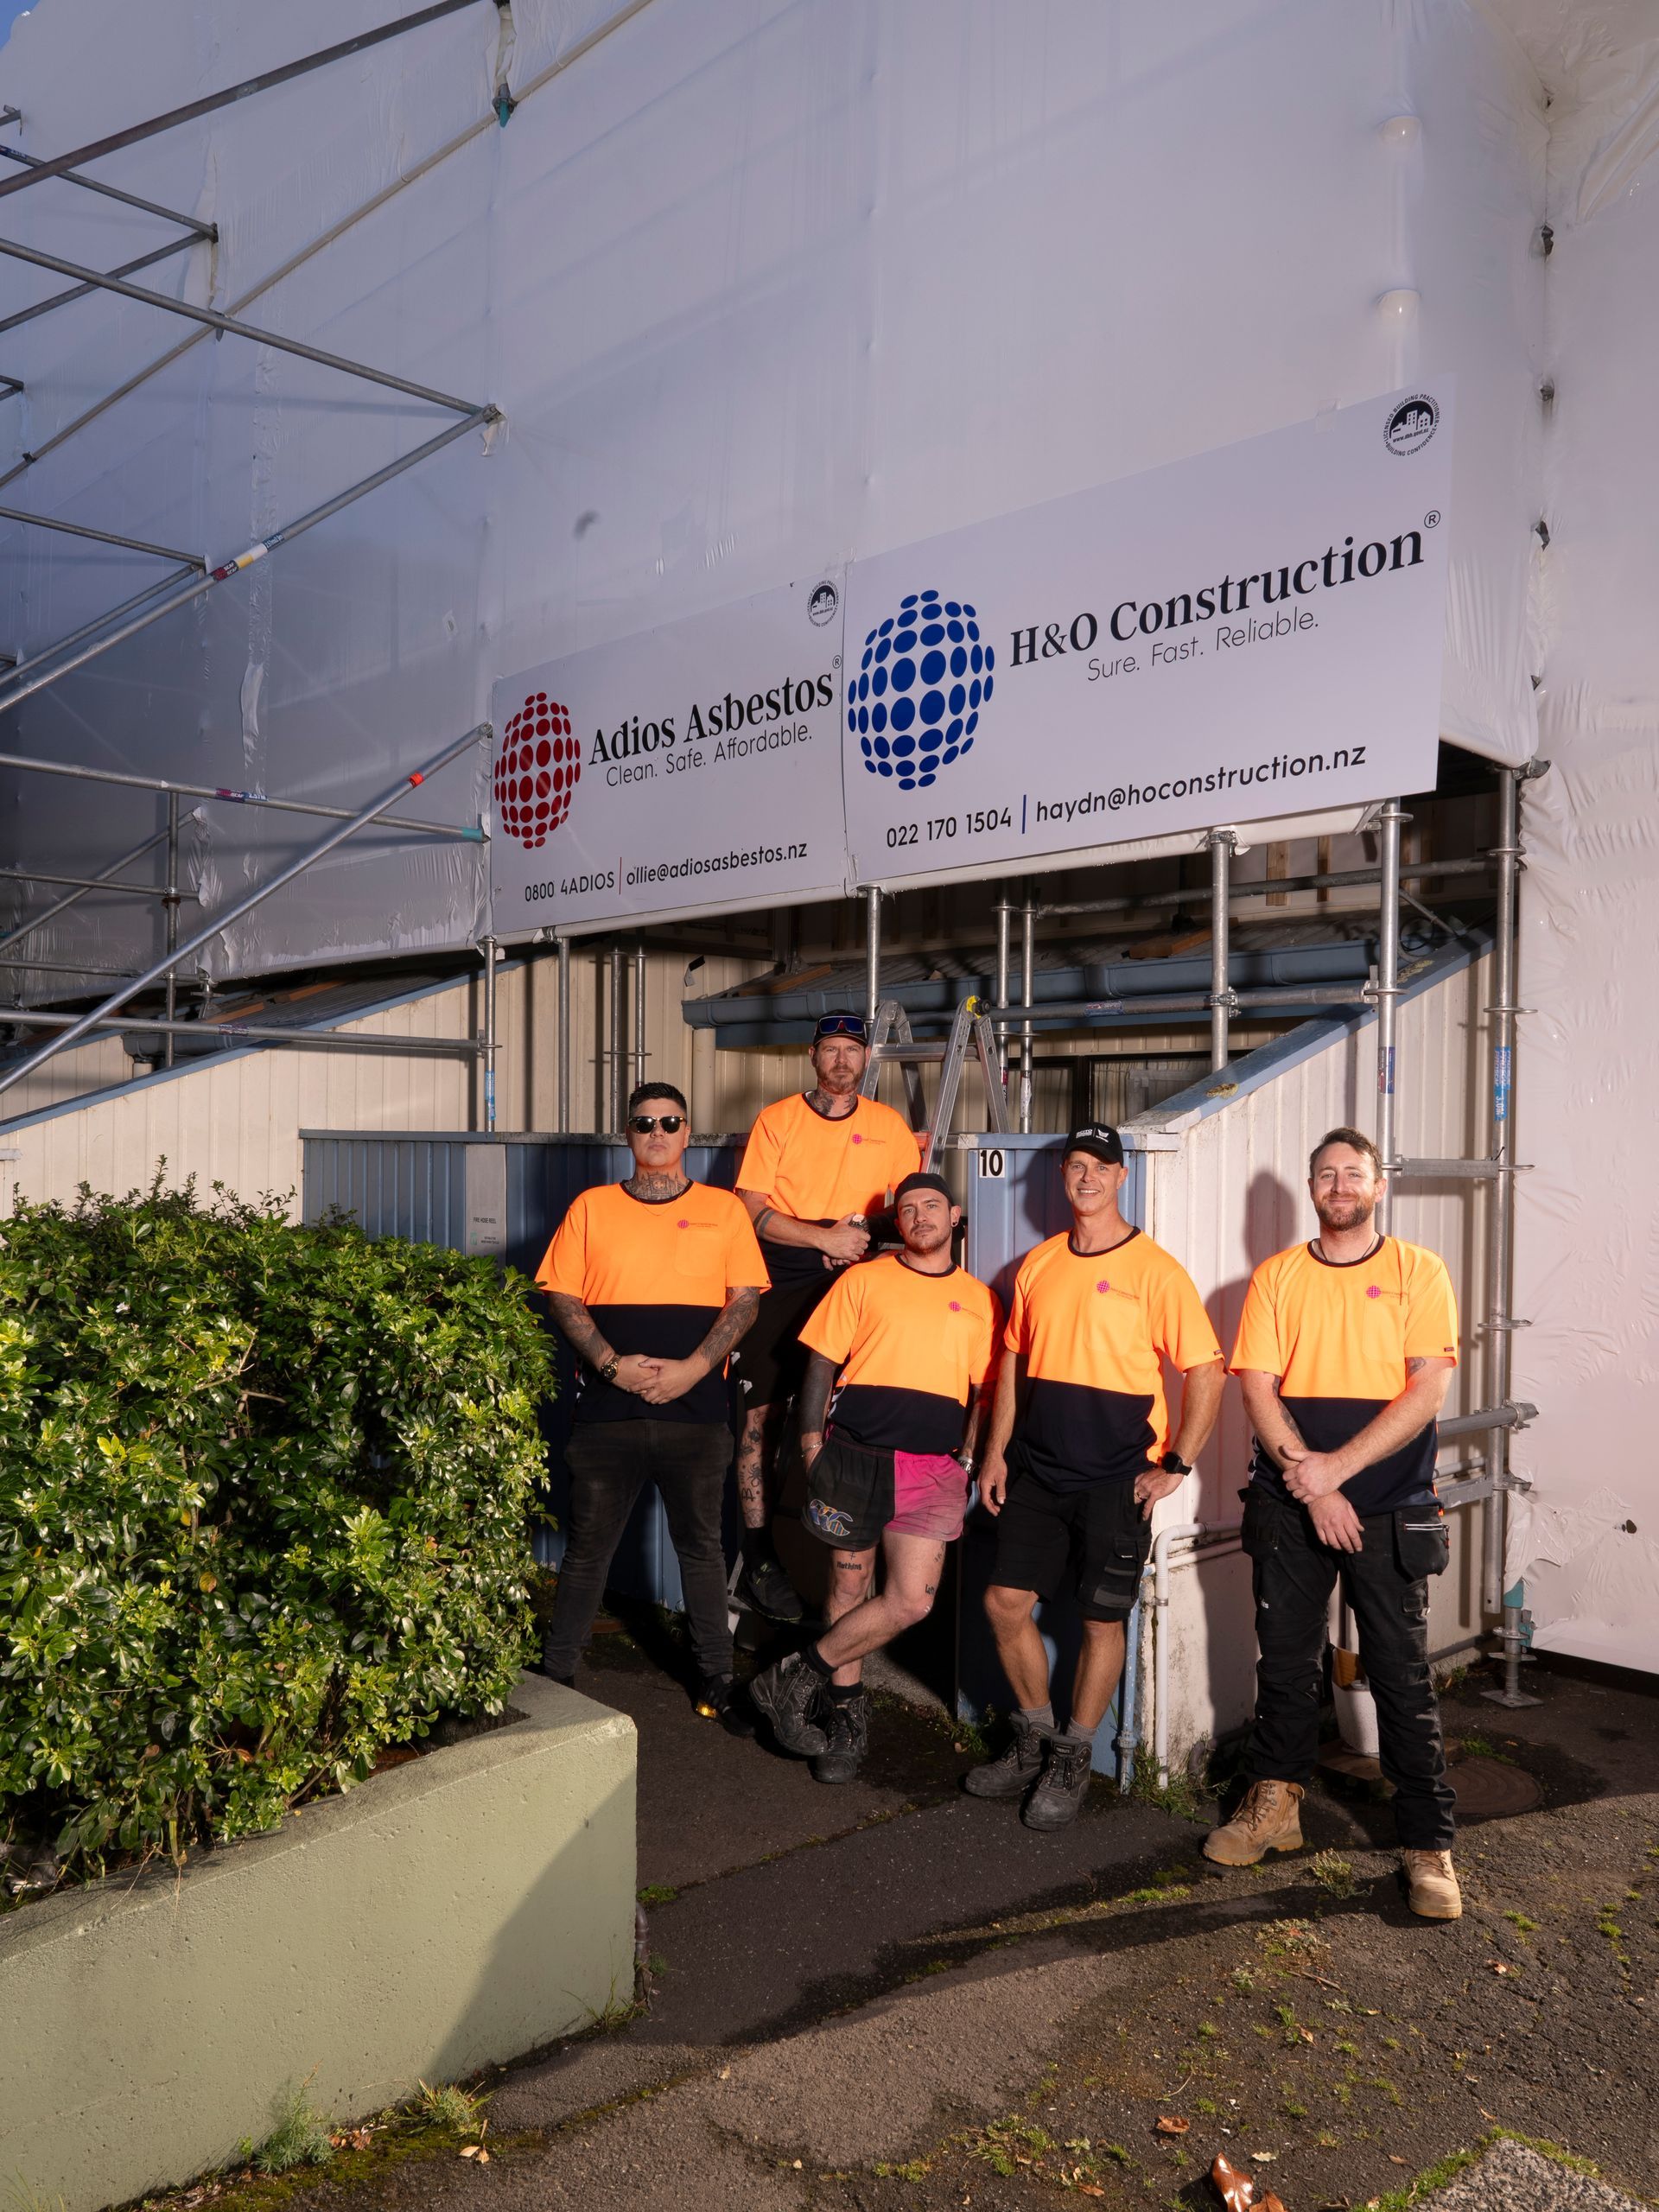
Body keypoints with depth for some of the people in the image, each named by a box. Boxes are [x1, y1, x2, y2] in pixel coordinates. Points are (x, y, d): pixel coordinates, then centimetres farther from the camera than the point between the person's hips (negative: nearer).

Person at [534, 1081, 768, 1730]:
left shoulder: (724, 1209, 5)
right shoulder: (591, 1208, 5)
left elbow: (745, 1299, 1)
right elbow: (563, 1298, 2)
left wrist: (693, 1367, -12)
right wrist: (612, 1364, -12)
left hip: (697, 1411, 0)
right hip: (608, 1410, 0)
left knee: (701, 1546, 11)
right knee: (587, 1547, 9)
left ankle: (715, 1678, 23)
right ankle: (555, 1675, 22)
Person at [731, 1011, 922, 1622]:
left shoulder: (889, 1126, 10)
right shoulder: (777, 1119, 3)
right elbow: (753, 1211, -4)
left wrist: (863, 1235, -5)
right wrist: (827, 1237, -12)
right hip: (779, 1284, -2)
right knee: (761, 1414, -3)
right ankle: (759, 1559, 6)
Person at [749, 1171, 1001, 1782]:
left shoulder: (979, 1300, 13)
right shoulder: (864, 1280, 7)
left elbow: (986, 1390, 14)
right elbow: (822, 1364, 5)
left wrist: (968, 1460, 2)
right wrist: (813, 1447, -2)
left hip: (934, 1467, 1)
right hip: (856, 1452, -1)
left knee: (912, 1601, -7)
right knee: (851, 1583, 6)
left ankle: (800, 1675, 9)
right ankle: (845, 1712, 24)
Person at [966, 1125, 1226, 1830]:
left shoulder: (1154, 1269, -9)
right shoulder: (1038, 1263, 7)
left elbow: (1207, 1371, -9)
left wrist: (1175, 1466, -12)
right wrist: (996, 1452, 8)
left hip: (1116, 1478, -5)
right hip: (1038, 1469, 5)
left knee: (1102, 1618, 5)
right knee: (1006, 1601, 5)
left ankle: (1072, 1761, 23)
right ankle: (1036, 1740, 26)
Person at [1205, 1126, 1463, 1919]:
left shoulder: (1418, 1272, -1)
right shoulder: (1277, 1276, 5)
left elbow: (1427, 1389, -9)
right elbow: (1257, 1387, -1)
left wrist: (1334, 1467, -15)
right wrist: (1308, 1482, -11)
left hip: (1389, 1509, -2)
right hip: (1289, 1504, 2)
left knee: (1402, 1675, 2)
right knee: (1285, 1662, 12)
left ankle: (1428, 1845, 13)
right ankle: (1273, 1806, 27)